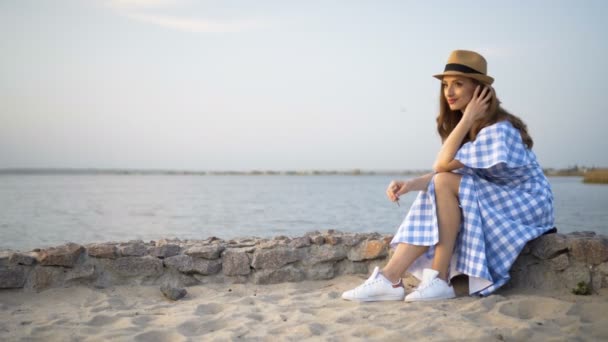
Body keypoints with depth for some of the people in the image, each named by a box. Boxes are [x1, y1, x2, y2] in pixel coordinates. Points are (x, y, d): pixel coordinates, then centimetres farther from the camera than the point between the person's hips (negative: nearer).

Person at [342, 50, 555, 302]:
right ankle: (390, 278, -25)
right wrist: (410, 185, -18)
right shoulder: (470, 127, 8)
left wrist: (467, 118, -24)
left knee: (446, 183, -26)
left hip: (529, 206, -8)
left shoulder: (498, 130, -21)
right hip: (494, 202, 8)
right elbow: (444, 170, -2)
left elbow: (443, 165, -26)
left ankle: (439, 279, -25)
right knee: (432, 196, -14)